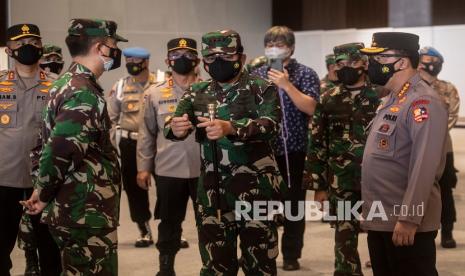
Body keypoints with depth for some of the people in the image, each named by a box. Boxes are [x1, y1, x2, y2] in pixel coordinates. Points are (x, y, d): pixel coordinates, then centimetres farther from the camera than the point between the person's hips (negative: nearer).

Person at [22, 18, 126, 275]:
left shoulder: (68, 83, 12)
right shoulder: (84, 93, -20)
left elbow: (57, 144, 17)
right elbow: (60, 152, -26)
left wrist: (44, 191, 15)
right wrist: (44, 196, -12)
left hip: (75, 208, 10)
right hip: (86, 214, -10)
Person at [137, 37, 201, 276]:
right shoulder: (155, 93, 3)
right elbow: (146, 133, 6)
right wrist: (143, 167, 3)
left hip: (204, 169, -1)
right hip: (168, 171, 1)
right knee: (169, 223, 13)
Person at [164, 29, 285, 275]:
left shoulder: (262, 89, -3)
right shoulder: (198, 93, 10)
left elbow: (270, 125, -20)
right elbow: (173, 126, -2)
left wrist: (230, 128, -37)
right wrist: (175, 128, -28)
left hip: (255, 187, -3)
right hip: (212, 189, 4)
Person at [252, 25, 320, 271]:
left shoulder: (305, 74, -2)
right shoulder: (257, 75, 9)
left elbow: (310, 108, -14)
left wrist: (286, 85, -21)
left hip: (294, 150, -3)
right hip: (263, 149, 3)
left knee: (293, 204, 4)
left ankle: (291, 254, 13)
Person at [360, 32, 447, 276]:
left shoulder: (423, 102, -16)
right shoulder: (390, 101, 15)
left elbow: (424, 166, -24)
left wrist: (409, 218, -26)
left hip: (406, 222, -9)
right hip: (380, 219, 9)